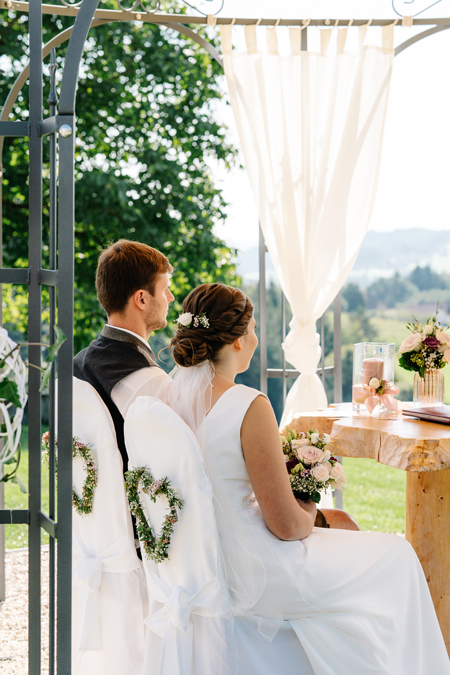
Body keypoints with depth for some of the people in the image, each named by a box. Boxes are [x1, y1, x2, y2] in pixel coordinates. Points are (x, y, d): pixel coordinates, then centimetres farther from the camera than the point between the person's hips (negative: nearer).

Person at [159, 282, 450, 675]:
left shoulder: (166, 396, -3)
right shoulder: (250, 407, -26)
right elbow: (286, 525, -20)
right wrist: (308, 516, 2)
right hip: (254, 576, -8)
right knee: (396, 558, 14)